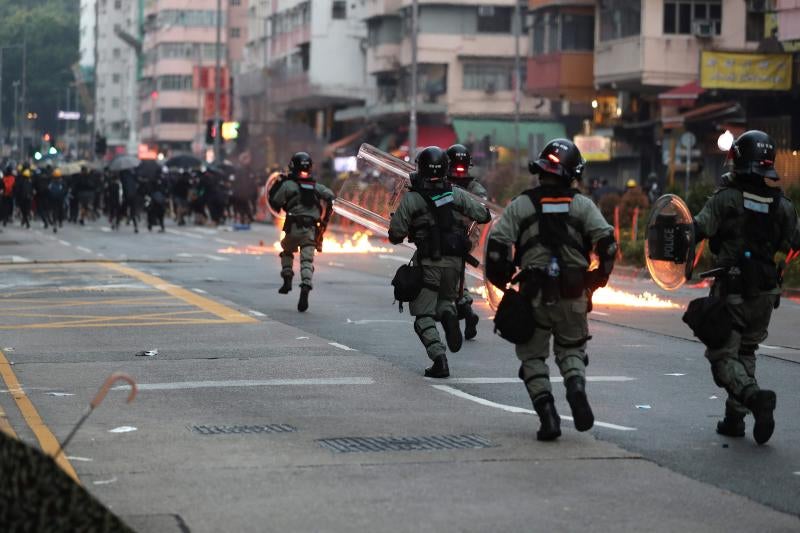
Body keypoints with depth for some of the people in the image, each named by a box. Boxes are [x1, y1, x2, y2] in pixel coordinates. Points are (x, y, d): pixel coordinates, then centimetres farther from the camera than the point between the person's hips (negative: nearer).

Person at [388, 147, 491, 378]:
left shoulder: (411, 199, -8)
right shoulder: (456, 194, 0)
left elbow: (395, 236, -7)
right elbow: (484, 216, 4)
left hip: (428, 263, -3)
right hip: (454, 261, 3)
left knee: (424, 315, 6)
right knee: (445, 298, 25)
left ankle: (439, 359, -12)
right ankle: (449, 315, -11)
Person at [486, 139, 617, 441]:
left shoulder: (521, 205, 2)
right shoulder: (582, 205, 4)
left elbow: (497, 244, -5)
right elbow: (606, 241, -4)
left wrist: (501, 279, 9)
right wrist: (599, 277, 10)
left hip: (534, 294, -1)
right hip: (573, 293, 1)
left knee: (533, 356, 11)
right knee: (571, 348, 18)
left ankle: (547, 414, -4)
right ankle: (576, 387, -12)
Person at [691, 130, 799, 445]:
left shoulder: (727, 198, -11)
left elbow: (697, 230, -19)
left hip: (731, 291, -5)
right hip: (766, 291, 5)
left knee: (722, 355, 0)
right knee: (745, 351, 21)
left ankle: (754, 396, -26)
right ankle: (735, 417, 18)